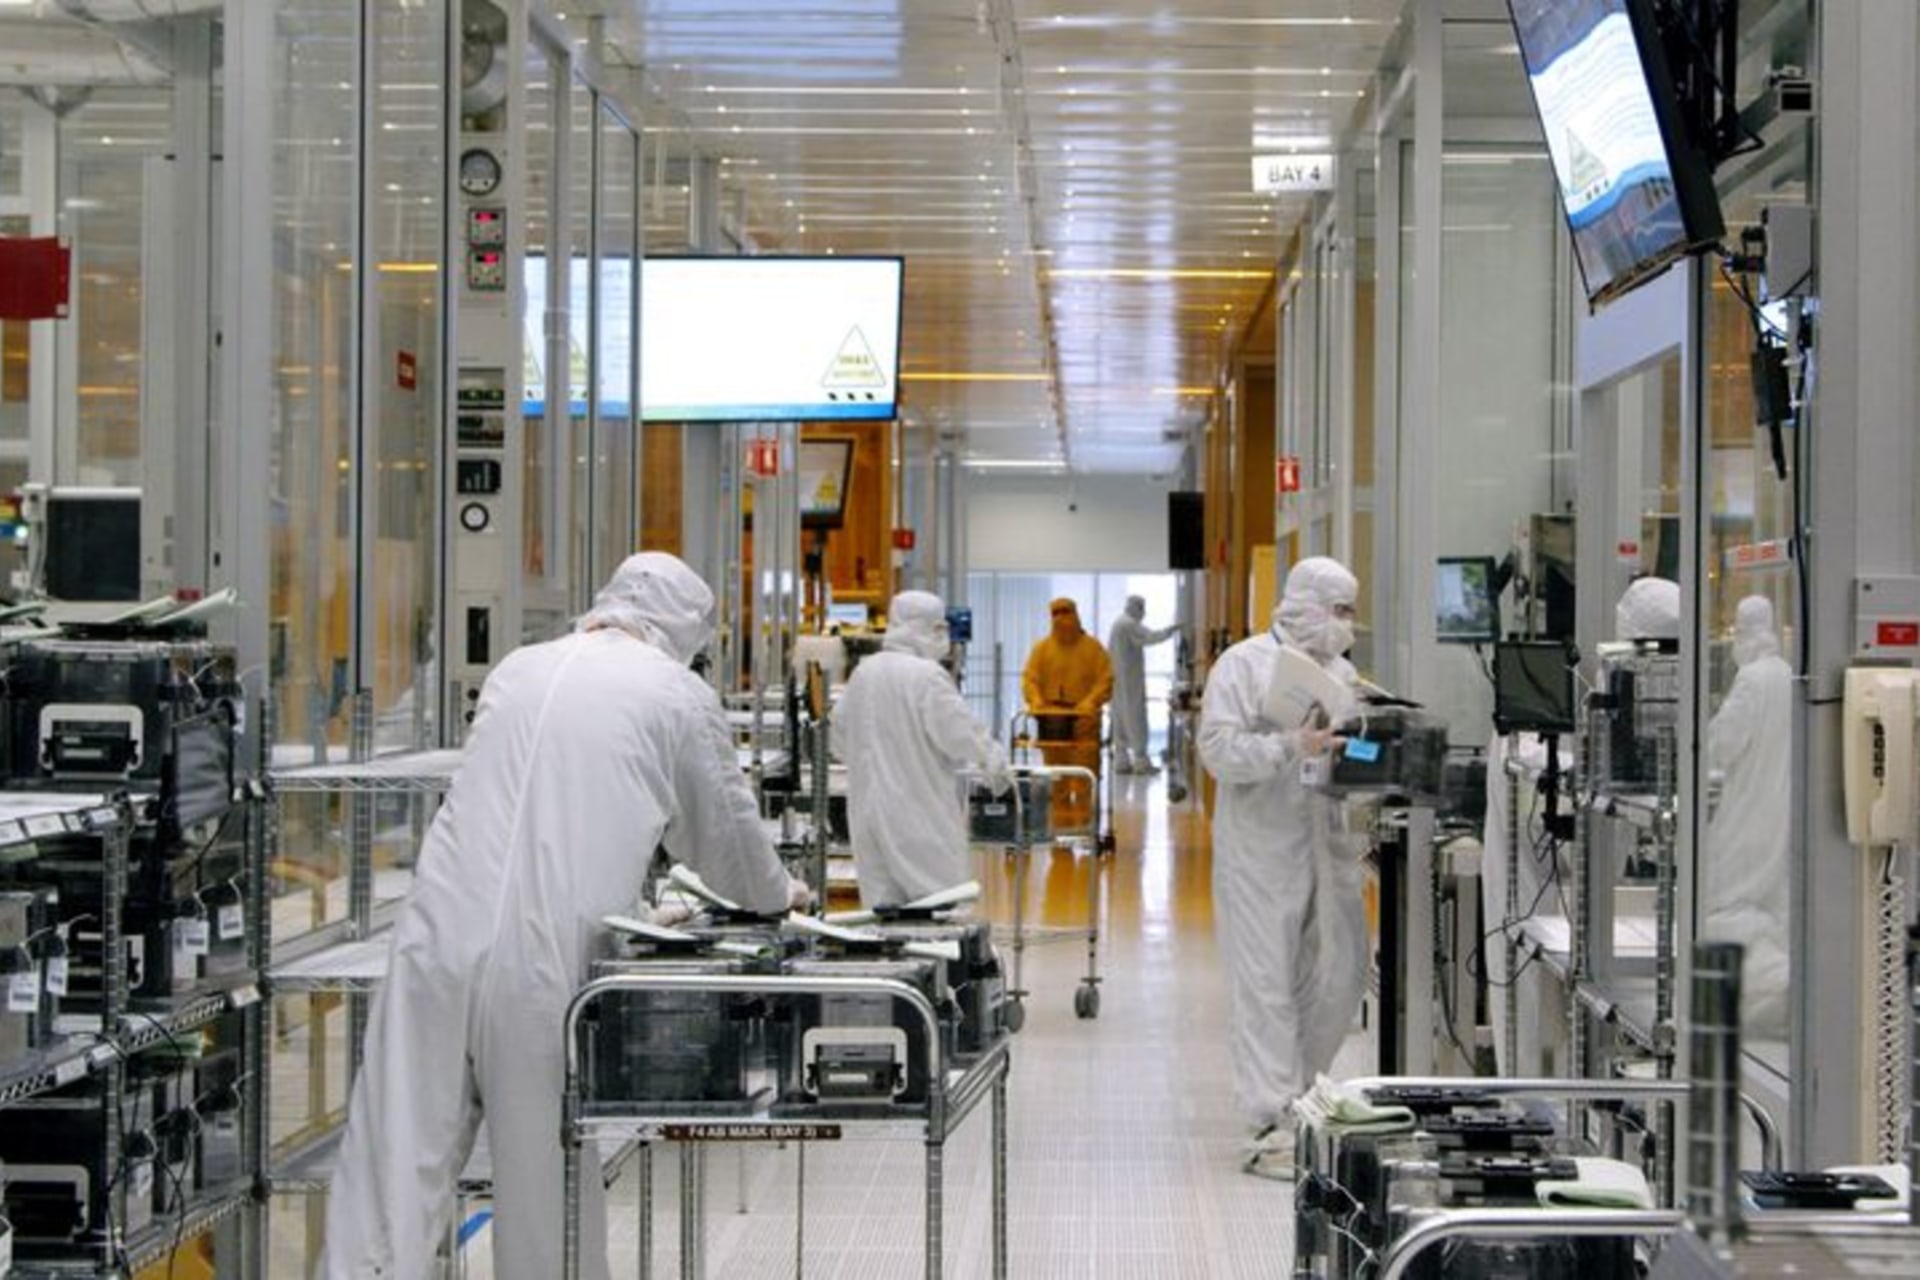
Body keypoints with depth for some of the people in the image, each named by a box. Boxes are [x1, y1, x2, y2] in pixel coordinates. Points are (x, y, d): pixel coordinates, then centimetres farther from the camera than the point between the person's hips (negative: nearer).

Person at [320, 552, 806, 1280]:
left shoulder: (518, 669, 19)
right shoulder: (677, 696, 6)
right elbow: (725, 827, 17)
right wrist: (774, 895, 39)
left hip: (442, 940, 3)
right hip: (548, 962, -3)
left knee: (397, 1163, 0)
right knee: (548, 1174, 9)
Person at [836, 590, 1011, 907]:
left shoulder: (863, 673, 7)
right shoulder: (928, 675, -16)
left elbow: (840, 725, 17)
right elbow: (958, 730, -15)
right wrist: (993, 761, 2)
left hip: (869, 807, 7)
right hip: (920, 807, -7)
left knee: (883, 896, 10)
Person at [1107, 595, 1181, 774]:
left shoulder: (1118, 623, 17)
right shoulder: (1129, 625, -14)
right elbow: (1149, 637, -23)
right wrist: (1170, 631, -15)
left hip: (1119, 679, 10)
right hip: (1130, 680, -10)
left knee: (1121, 720, 9)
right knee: (1135, 718, -9)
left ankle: (1121, 761, 9)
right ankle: (1141, 760, -10)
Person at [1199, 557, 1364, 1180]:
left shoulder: (1341, 671, 17)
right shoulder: (1244, 664, -4)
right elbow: (1218, 748, -13)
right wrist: (1292, 747, -25)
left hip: (1327, 844, 7)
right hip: (1262, 848, -7)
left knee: (1340, 973, 8)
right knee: (1266, 983, -4)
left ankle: (1294, 1088, 28)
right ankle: (1271, 1130, -2)